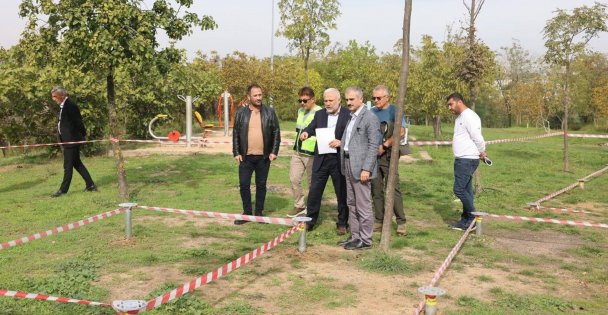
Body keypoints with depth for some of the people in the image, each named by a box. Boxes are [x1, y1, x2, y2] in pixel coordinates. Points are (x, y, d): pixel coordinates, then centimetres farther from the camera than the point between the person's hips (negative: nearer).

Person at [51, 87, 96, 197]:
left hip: (71, 140, -10)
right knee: (76, 163, 13)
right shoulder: (63, 105, 14)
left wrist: (83, 135, -8)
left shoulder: (70, 105, -17)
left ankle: (63, 189, 5)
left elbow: (78, 121, -16)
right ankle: (90, 185, 18)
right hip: (68, 140, 10)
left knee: (68, 166, -2)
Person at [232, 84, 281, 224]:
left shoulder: (269, 112, 0)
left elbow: (276, 133, 1)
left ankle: (259, 213, 20)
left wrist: (274, 151, -5)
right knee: (244, 185, 2)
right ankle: (247, 213, 14)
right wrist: (236, 153, -2)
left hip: (263, 157, 0)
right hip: (246, 157, 1)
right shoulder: (241, 113, 2)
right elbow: (235, 134, 4)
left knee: (261, 185, 9)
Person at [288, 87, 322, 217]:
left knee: (313, 183, 4)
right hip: (297, 152, 7)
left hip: (311, 154, -7)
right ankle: (299, 206, 18)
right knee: (294, 179, 4)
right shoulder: (300, 111, 13)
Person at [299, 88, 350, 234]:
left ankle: (342, 223, 19)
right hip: (321, 158, 3)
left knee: (342, 193, 7)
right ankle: (310, 221, 19)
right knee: (314, 191, 6)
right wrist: (306, 132, -23)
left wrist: (341, 142, -21)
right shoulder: (319, 114, 9)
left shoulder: (348, 115, -4)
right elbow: (312, 127, -1)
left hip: (339, 159, -3)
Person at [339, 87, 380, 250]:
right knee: (352, 204, 14)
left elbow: (374, 145, -15)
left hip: (361, 168, -9)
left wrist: (366, 169, -19)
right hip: (349, 166, 9)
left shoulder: (370, 118, -11)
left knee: (363, 205, -3)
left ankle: (365, 240, 6)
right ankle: (355, 236, 24)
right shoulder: (351, 117, 15)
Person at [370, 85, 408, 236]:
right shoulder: (372, 112, 14)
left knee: (393, 189, -7)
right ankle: (379, 221, 15)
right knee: (376, 190, 8)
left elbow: (401, 131, -15)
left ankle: (401, 223, -1)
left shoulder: (394, 110, -3)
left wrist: (384, 146, -14)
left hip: (388, 155, -5)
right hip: (373, 154, 6)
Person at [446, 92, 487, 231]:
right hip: (461, 159, 10)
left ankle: (473, 217, 1)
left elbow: (477, 137, -18)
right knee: (466, 190, 11)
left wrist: (482, 152, -4)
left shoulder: (469, 116, -15)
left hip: (467, 160, -10)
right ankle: (466, 220, 16)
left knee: (459, 189, -10)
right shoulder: (460, 118, 17)